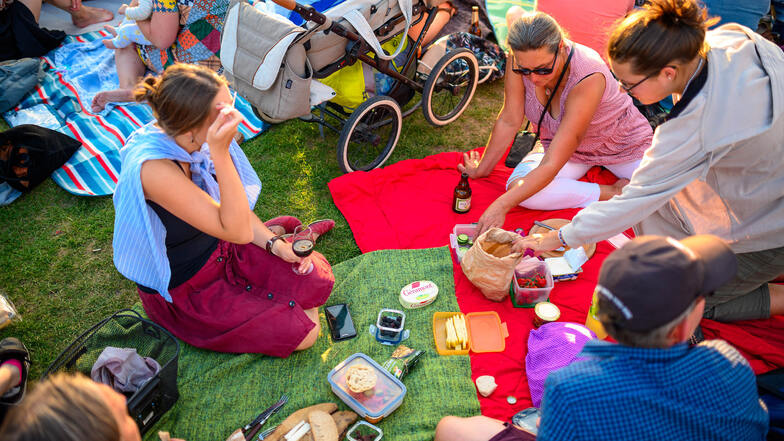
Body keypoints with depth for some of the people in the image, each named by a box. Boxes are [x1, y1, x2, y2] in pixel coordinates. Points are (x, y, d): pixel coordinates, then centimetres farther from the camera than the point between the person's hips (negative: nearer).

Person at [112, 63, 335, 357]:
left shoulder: (195, 141, -12)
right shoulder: (153, 168, -36)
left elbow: (235, 206, 3)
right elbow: (236, 230, -35)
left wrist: (276, 244, -8)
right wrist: (221, 153, -42)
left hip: (220, 248, 6)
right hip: (182, 290, -6)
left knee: (318, 278, -5)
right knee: (303, 333, -11)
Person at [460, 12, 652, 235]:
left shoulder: (589, 78, -37)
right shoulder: (520, 62, -24)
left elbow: (552, 164, -39)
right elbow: (509, 121, -12)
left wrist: (501, 206, -44)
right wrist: (482, 168, -4)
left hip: (622, 144, -4)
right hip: (559, 142, 4)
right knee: (519, 188, -26)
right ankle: (615, 193, -16)